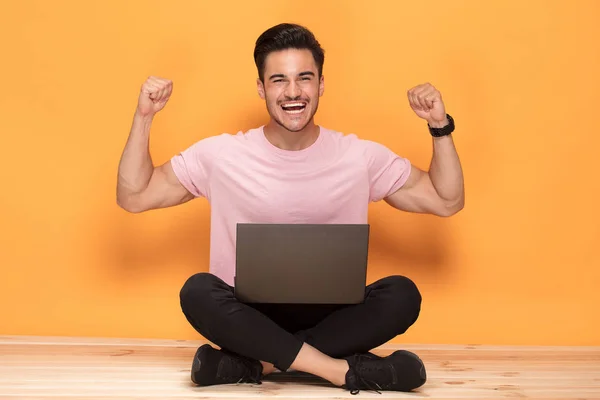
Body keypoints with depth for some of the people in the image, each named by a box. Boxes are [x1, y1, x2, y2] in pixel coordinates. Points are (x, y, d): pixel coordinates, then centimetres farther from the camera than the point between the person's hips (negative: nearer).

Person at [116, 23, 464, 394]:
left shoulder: (361, 157, 0)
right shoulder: (219, 155, -2)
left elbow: (448, 202, 4)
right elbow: (132, 197, 1)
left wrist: (440, 127, -7)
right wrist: (144, 117, -9)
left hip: (332, 315, 1)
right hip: (249, 316, -1)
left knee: (402, 294, -27)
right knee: (197, 291, -32)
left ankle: (253, 363, -25)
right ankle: (347, 371, -31)